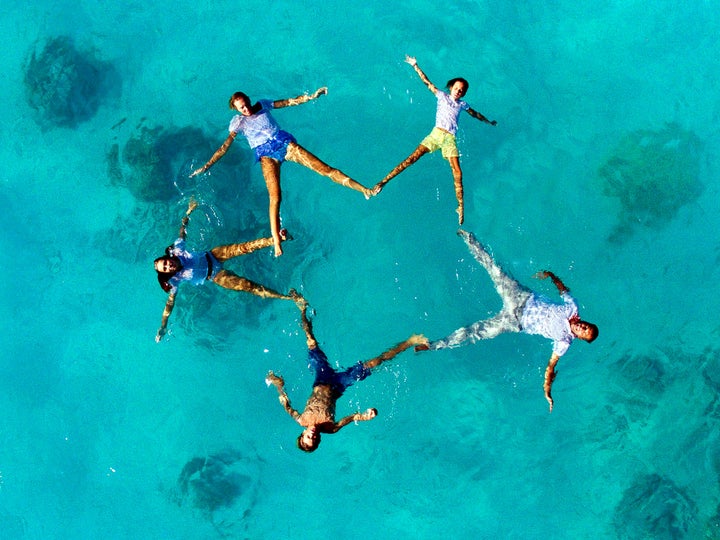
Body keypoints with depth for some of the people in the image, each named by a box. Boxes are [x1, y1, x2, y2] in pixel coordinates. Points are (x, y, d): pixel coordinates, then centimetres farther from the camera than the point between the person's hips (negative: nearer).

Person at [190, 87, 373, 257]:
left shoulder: (262, 105, 13)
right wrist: (205, 166, 0)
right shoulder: (238, 122, 8)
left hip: (283, 142, 2)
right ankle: (276, 242, -27)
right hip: (266, 154, -2)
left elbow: (291, 102, 15)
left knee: (324, 168, -9)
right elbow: (224, 147, 6)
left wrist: (312, 96, 5)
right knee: (275, 197, -23)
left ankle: (364, 189, -11)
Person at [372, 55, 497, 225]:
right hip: (436, 134, -2)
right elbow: (427, 82, 12)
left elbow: (475, 114, 38)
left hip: (450, 139, 2)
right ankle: (384, 181, -20)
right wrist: (415, 66, 6)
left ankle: (461, 207, -4)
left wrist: (488, 122, 50)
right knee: (412, 158, -17)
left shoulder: (462, 104, 21)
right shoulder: (442, 96, 15)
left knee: (457, 172, -10)